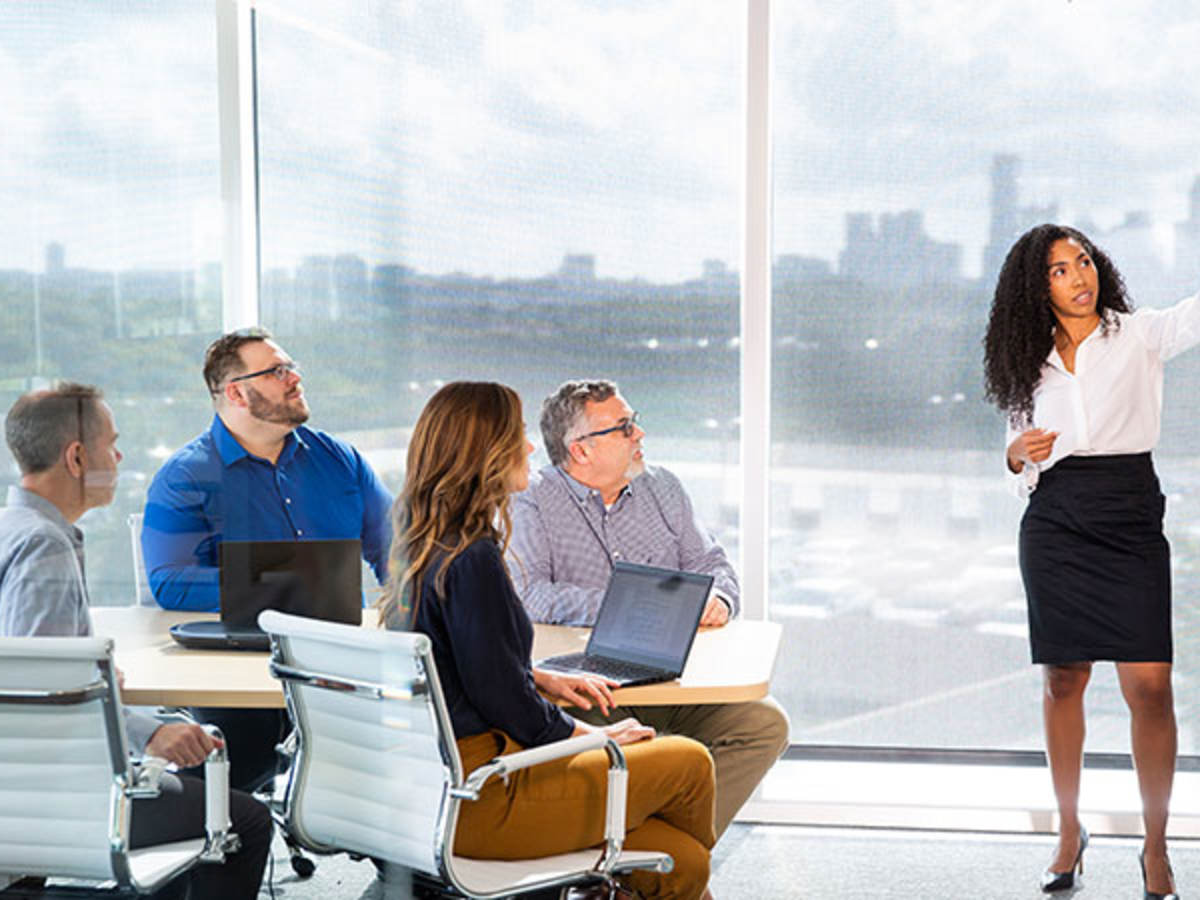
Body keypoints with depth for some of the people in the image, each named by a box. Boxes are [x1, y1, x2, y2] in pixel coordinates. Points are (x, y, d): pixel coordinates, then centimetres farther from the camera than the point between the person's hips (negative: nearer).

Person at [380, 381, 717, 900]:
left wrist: (542, 679, 14)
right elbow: (504, 699, -18)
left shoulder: (422, 546, 8)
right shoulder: (472, 558, -21)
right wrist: (596, 737, -3)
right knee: (688, 762, 4)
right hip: (478, 802, -9)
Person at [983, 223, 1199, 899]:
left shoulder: (1139, 335, 5)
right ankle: (1070, 833, 19)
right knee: (1063, 679, 5)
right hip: (1055, 525, 3)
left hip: (1130, 519, -3)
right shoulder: (1033, 364, 15)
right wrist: (1018, 454, 0)